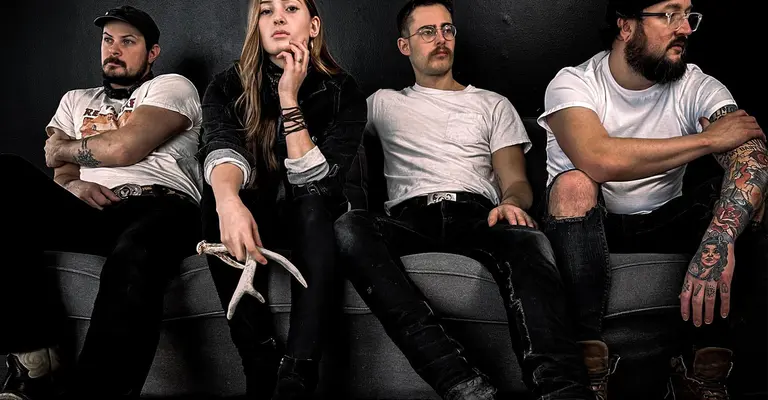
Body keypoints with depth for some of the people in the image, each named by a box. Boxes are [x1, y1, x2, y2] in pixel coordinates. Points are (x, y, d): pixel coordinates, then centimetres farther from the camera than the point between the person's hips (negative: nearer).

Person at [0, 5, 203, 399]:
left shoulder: (172, 86, 15)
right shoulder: (76, 99, 33)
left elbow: (124, 148, -2)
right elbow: (58, 165, 19)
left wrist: (64, 148, 15)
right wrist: (72, 183, -6)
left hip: (158, 206, -5)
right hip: (89, 209, 5)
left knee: (133, 259, -42)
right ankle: (34, 352, -25)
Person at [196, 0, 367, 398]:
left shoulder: (342, 92, -9)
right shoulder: (227, 87, -6)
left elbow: (315, 182, -19)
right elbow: (223, 150, -27)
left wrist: (290, 99, -25)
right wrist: (228, 199, -49)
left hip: (313, 221, -1)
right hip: (255, 217, 1)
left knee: (313, 204, -35)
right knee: (217, 198, -32)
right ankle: (262, 365, -30)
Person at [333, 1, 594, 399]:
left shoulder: (493, 105, 26)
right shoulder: (385, 103, 29)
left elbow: (516, 180, 14)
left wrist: (511, 202, -11)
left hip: (478, 216, 0)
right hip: (410, 217, 0)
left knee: (528, 241, -38)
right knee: (350, 227, -37)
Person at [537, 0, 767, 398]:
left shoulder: (697, 88, -6)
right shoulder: (573, 83, -13)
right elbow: (598, 159, -34)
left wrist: (719, 241, -45)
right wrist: (707, 139, -25)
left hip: (663, 224, 3)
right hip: (588, 227, -2)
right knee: (574, 184, -33)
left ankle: (706, 365, -20)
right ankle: (589, 359, -29)